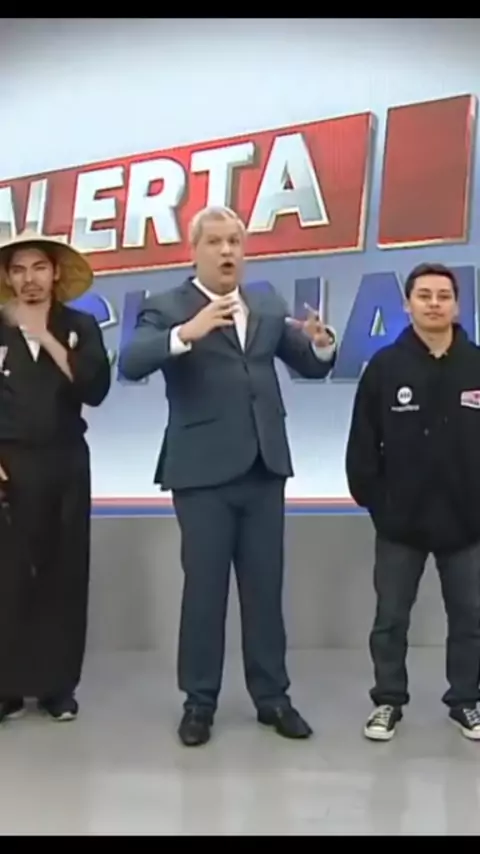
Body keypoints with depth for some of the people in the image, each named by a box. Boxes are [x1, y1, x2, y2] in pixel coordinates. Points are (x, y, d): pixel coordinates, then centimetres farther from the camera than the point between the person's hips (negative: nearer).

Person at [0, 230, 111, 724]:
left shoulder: (80, 327, 7)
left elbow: (94, 390, -8)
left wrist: (47, 338, -12)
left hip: (66, 465, 2)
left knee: (63, 573, 3)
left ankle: (57, 683, 14)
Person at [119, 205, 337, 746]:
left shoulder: (268, 308, 12)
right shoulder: (167, 309, -2)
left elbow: (312, 367, 14)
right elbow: (130, 364, -19)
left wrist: (321, 342, -10)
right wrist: (188, 333, -35)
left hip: (264, 469, 4)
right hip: (203, 473, -4)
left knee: (265, 588, 11)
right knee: (204, 589, 3)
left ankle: (271, 696, 22)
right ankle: (199, 702, 17)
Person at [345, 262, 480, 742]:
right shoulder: (385, 366, -3)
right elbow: (363, 445, -2)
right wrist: (373, 500, -5)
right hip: (400, 522, -1)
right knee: (390, 618, 9)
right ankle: (388, 701, 25)